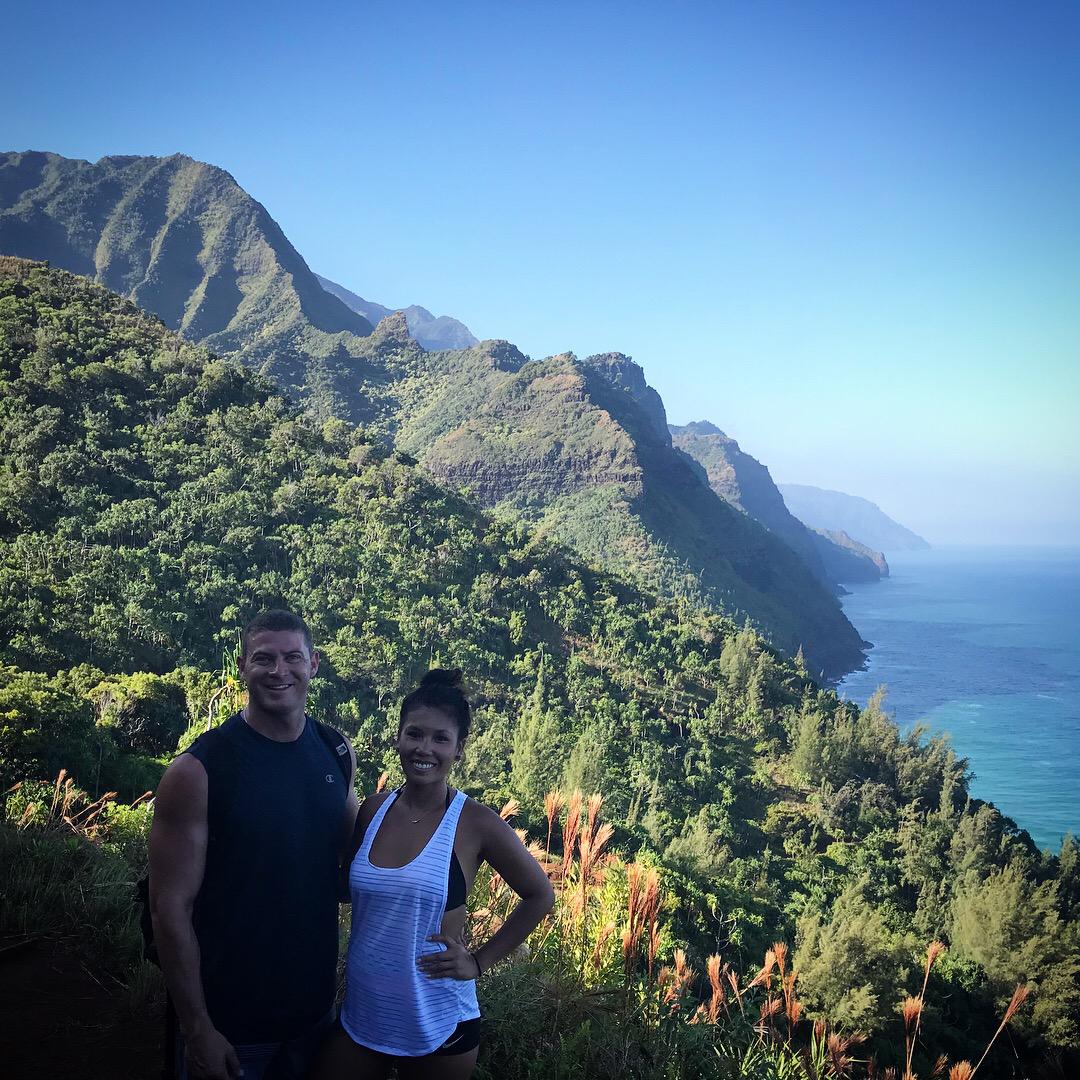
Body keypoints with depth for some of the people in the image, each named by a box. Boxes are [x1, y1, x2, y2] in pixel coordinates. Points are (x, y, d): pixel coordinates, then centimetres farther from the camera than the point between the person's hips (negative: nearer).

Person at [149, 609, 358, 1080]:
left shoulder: (336, 753, -2)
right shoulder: (198, 771, -17)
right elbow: (171, 908, -15)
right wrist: (198, 1031, -15)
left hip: (315, 1007, 5)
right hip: (229, 1022, -4)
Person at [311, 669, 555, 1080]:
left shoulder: (476, 824, -13)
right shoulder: (372, 811, -3)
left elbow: (539, 896, -1)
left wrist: (480, 960, -5)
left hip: (438, 1025, -3)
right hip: (361, 1015, 3)